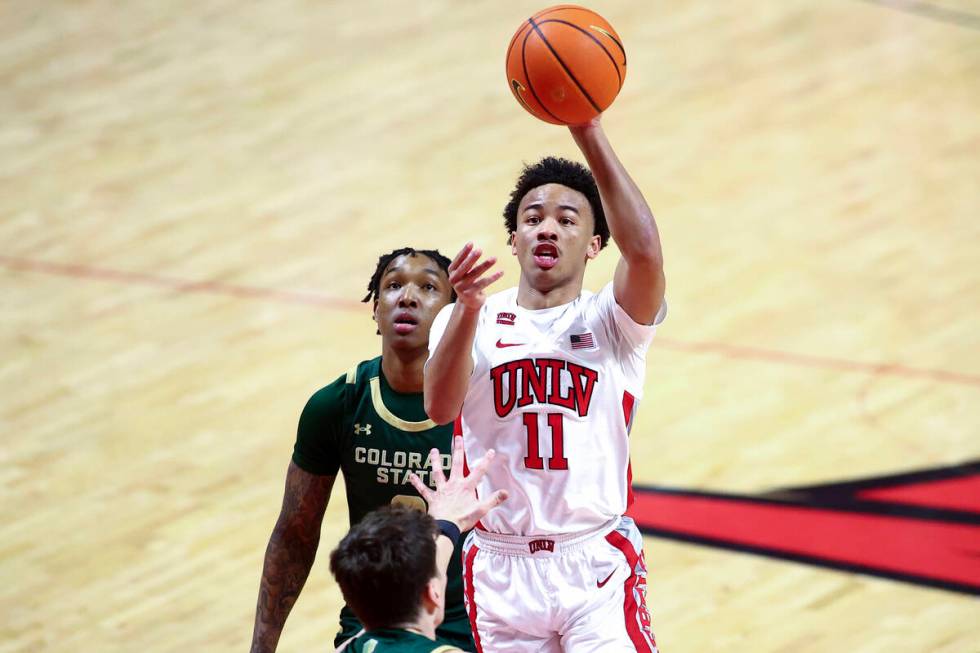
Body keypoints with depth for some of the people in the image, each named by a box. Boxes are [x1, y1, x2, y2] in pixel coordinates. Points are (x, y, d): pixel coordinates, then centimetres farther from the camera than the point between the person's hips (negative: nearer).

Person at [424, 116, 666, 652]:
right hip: (502, 570, 2)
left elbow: (644, 252, -20)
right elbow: (439, 407, -17)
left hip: (598, 565, -2)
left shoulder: (612, 322, 2)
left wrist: (589, 135, -26)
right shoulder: (467, 320, 4)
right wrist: (468, 308, -35)